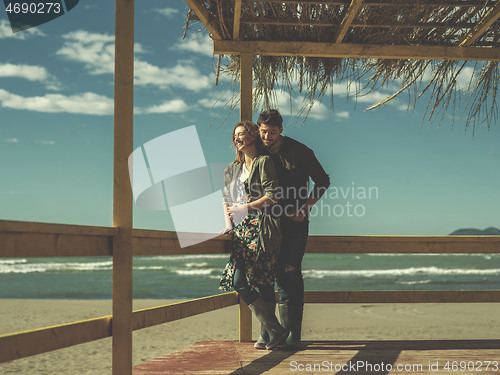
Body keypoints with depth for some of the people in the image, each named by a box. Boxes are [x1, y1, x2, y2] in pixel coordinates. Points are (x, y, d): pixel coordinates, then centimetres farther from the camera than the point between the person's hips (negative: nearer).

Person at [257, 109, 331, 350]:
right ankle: (285, 331, 10)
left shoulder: (298, 151, -6)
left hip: (295, 222, -4)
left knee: (291, 272, -12)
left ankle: (294, 335, -11)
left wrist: (304, 208, -11)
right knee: (279, 274, 4)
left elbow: (323, 181, 0)